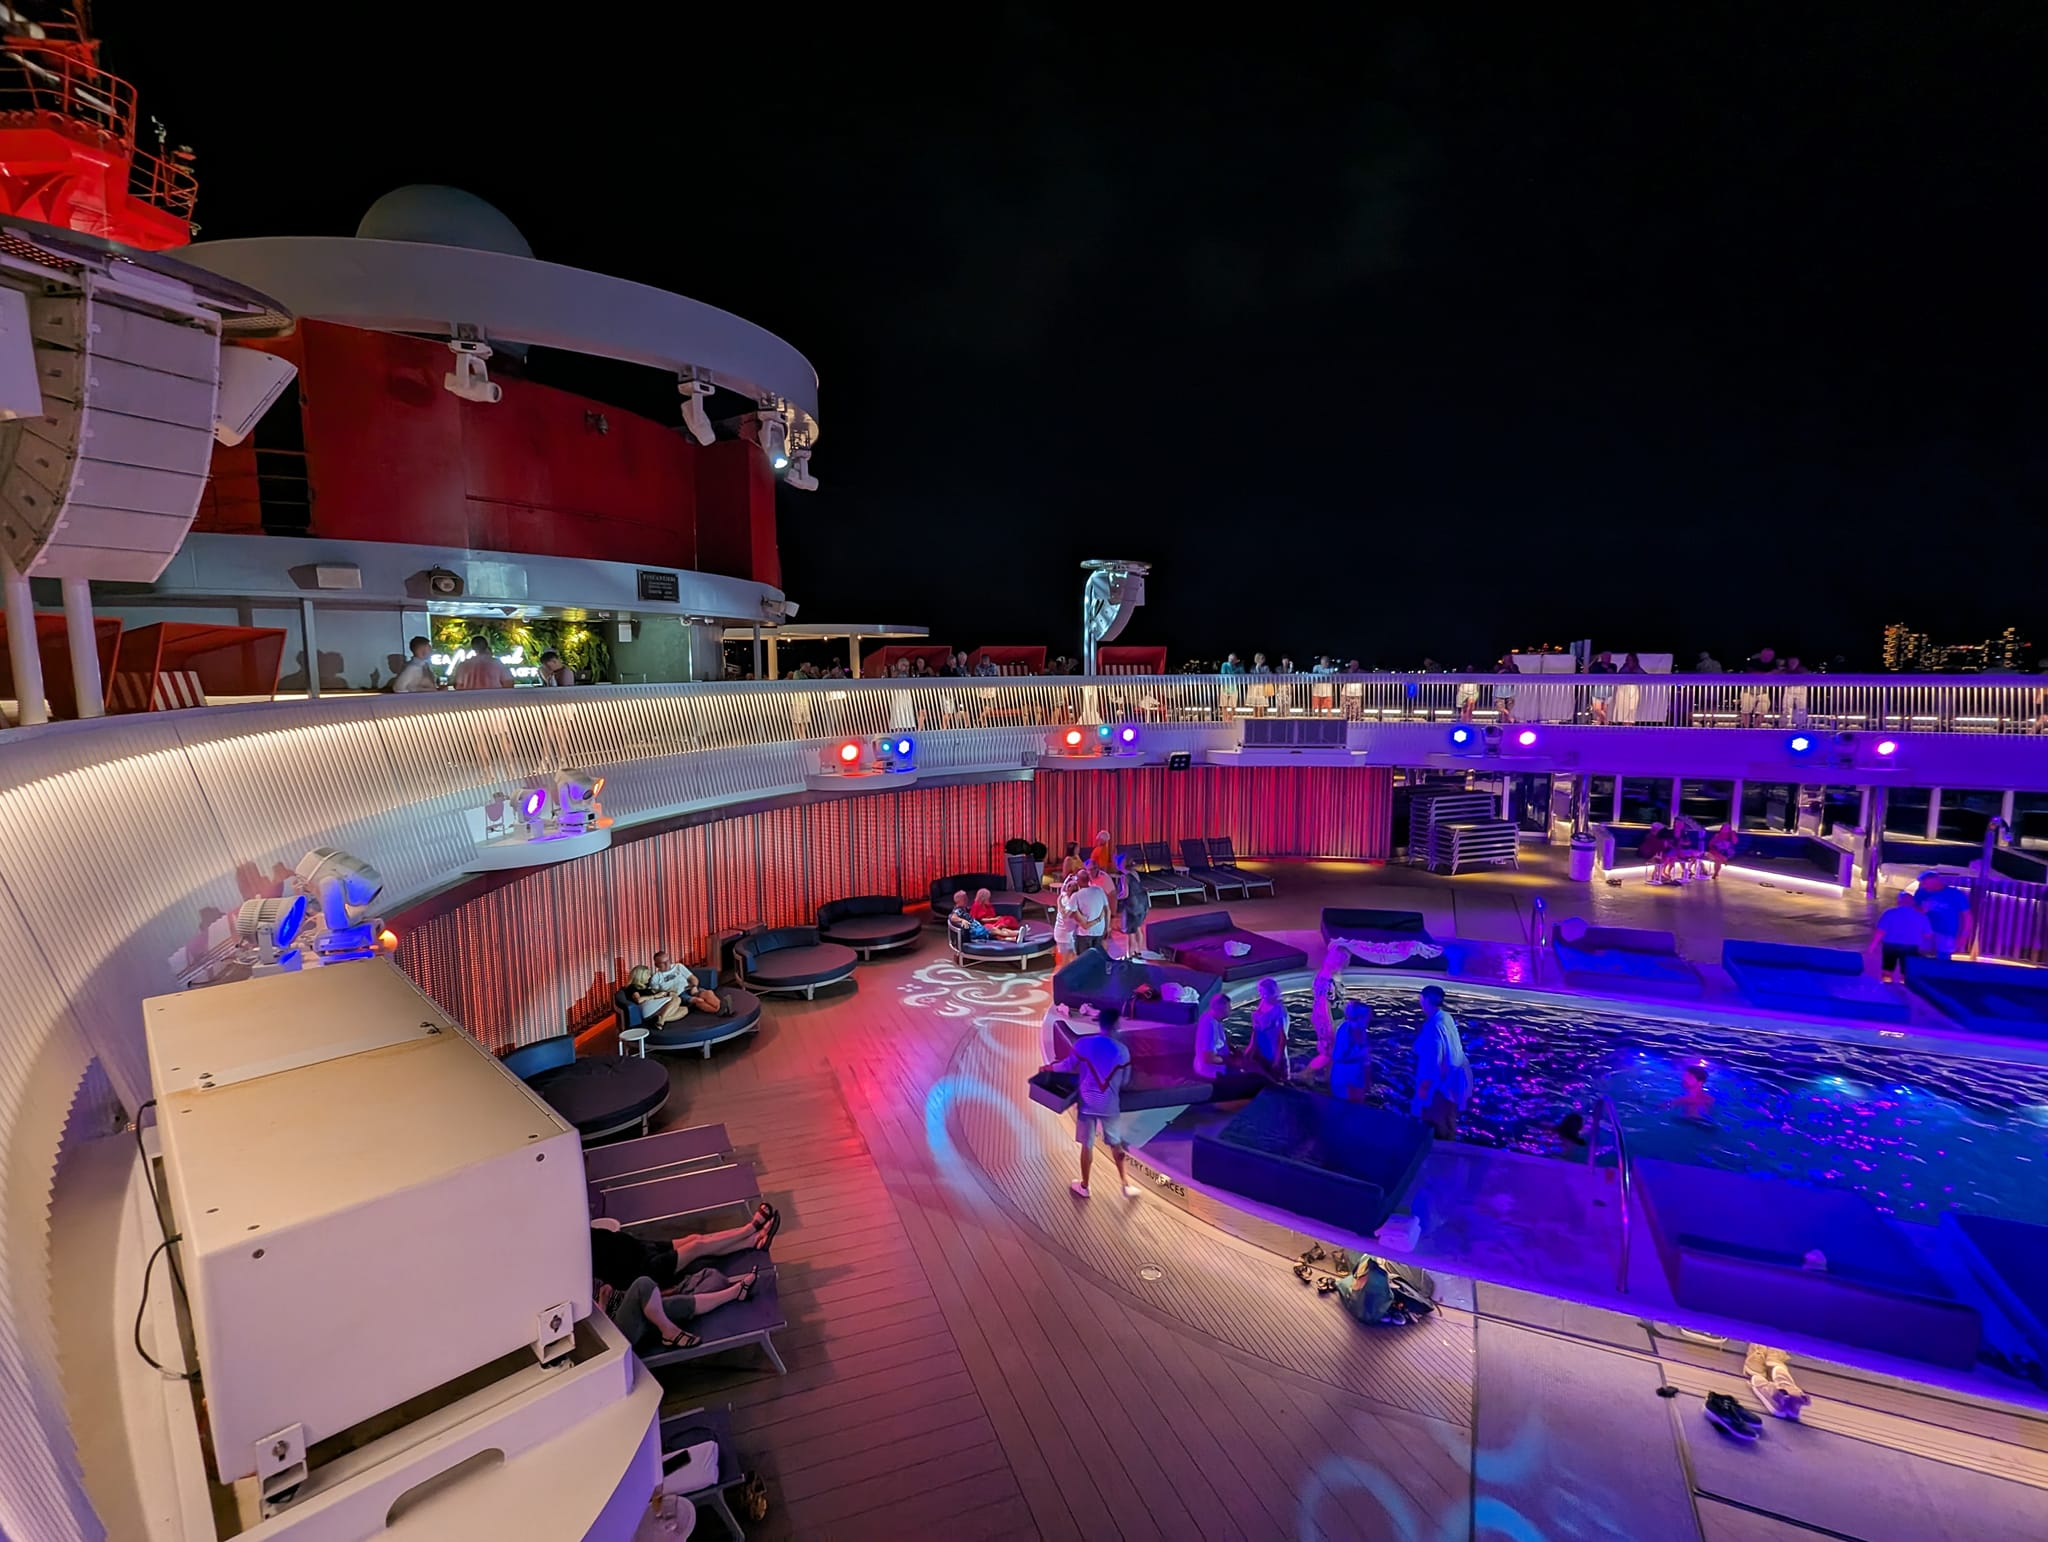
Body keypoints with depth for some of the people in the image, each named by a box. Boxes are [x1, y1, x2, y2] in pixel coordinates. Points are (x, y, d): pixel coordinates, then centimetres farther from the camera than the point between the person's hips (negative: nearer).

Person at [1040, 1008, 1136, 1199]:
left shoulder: (1083, 1043, -11)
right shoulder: (1122, 1051, -7)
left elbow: (1068, 1066, -3)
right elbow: (1125, 1081, 3)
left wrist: (1048, 1067, 15)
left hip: (1088, 1103, -1)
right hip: (1110, 1105, 1)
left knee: (1087, 1146, 13)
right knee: (1116, 1144, 19)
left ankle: (1084, 1186, 27)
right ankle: (1126, 1184, 26)